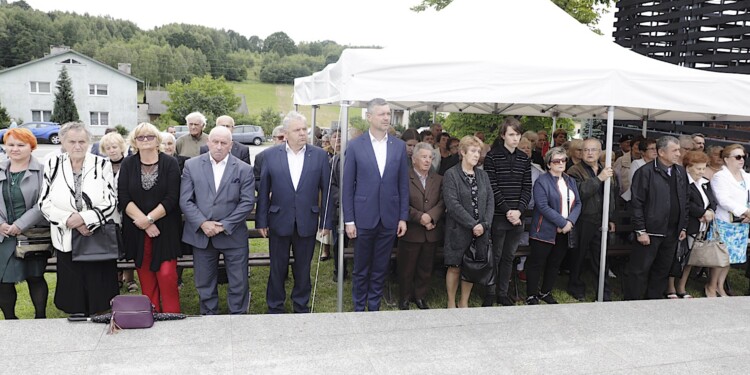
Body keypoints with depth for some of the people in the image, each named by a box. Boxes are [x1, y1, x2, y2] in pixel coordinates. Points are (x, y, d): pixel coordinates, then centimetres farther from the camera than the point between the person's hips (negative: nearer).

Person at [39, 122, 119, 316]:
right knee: (72, 285, 9)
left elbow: (111, 201, -7)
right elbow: (44, 203, 0)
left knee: (99, 284, 5)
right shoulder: (53, 165, 2)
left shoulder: (102, 165, -3)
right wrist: (69, 220, -14)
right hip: (67, 239, 2)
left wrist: (84, 218, -19)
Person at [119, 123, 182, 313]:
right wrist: (143, 222, -12)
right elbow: (123, 198, -3)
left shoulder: (170, 163, -1)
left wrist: (149, 219, -13)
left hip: (165, 230, -2)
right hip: (137, 231, 2)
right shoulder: (128, 164, 5)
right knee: (146, 278, 6)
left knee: (167, 275, -7)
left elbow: (172, 198, -8)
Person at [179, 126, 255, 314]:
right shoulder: (191, 166, 2)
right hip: (201, 234, 1)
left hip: (233, 235, -1)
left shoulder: (244, 169, -2)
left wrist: (224, 226, -13)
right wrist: (202, 223, -14)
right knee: (205, 284, 13)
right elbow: (185, 200, -2)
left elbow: (247, 202, -6)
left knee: (239, 283, 6)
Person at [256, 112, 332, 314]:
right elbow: (263, 191, 1)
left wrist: (327, 221, -2)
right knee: (277, 269, 12)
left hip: (307, 223, 0)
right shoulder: (271, 155, -2)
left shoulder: (319, 155, -1)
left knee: (303, 269, 14)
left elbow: (326, 191, 0)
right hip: (279, 221, 0)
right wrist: (261, 221, -1)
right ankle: (275, 308, 28)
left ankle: (301, 308, 31)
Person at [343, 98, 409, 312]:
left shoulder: (399, 146, 4)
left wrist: (403, 217, 2)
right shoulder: (355, 146, -3)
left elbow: (403, 185, 6)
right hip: (364, 218, -2)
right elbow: (347, 186, -2)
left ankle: (374, 308, 26)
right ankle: (359, 308, 25)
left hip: (389, 218, 2)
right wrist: (349, 219, -6)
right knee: (361, 269, 10)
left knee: (380, 269, 11)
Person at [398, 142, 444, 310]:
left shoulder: (438, 179, 10)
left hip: (432, 232, 4)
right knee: (407, 268, 7)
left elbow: (442, 202, 1)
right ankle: (405, 298, 21)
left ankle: (420, 296, 28)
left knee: (425, 268, 13)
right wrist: (420, 217, -18)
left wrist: (430, 216, -16)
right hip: (411, 231, -4)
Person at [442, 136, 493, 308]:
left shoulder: (483, 175, 11)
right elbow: (452, 204, -15)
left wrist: (484, 224, -9)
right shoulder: (451, 174, -6)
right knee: (455, 268, 3)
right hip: (459, 231, -5)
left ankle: (464, 303, 24)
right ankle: (451, 303, 19)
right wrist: (473, 224, -17)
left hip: (480, 231, 5)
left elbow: (490, 201, 5)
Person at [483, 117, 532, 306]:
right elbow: (492, 187, -11)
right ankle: (490, 294, 18)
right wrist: (507, 211, -15)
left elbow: (527, 188, 6)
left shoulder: (524, 159, 8)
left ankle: (502, 293, 25)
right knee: (495, 257, 4)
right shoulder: (492, 156, -6)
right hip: (498, 216, -4)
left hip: (517, 217, 4)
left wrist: (519, 210, -8)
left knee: (509, 257, 12)